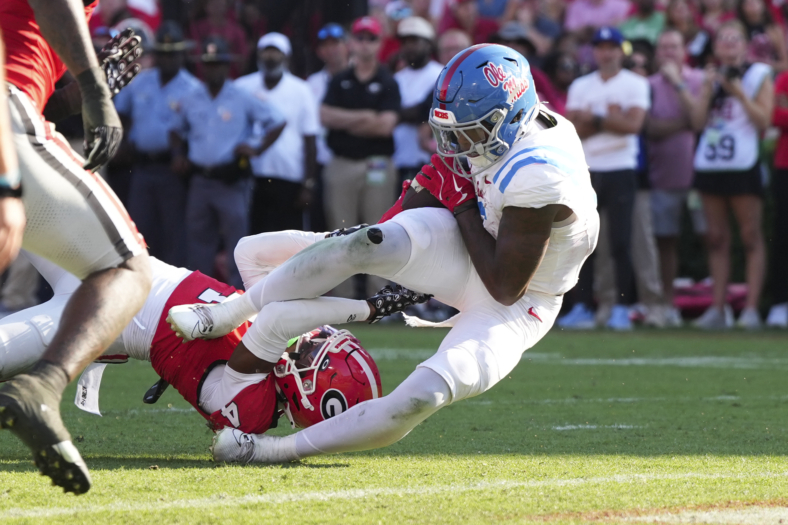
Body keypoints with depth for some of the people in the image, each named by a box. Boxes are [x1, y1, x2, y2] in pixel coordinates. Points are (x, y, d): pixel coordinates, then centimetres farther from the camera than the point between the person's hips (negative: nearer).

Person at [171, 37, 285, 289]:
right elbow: (177, 129, 28)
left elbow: (277, 121, -1)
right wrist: (178, 153, 11)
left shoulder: (243, 100, -1)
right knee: (197, 241, 8)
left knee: (236, 238, -7)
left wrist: (258, 149, -8)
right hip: (200, 180, 5)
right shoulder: (192, 100, 13)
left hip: (231, 181, -5)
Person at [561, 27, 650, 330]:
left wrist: (593, 118, -7)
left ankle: (621, 308, -2)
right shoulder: (580, 86, 12)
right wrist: (608, 119, -10)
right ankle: (583, 308, 7)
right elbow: (572, 129, 1)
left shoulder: (635, 84, 2)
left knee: (621, 242, -5)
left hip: (620, 171, -4)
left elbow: (633, 123, -12)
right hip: (586, 170, 4)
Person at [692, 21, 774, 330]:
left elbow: (763, 121, -7)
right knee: (716, 238, 4)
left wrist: (738, 92, -12)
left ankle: (751, 308, -8)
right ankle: (718, 308, 6)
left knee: (751, 237, -5)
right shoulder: (712, 76, 17)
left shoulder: (759, 76, 3)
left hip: (743, 164, -5)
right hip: (709, 163, 5)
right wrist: (710, 89, -2)